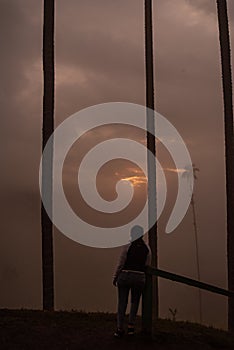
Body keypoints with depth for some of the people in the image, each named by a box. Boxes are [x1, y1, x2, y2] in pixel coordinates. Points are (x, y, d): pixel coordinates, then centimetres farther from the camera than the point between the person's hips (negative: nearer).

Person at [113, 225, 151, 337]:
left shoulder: (127, 247, -7)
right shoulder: (147, 248, 1)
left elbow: (120, 264, -4)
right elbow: (148, 265, 3)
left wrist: (115, 277, 5)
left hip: (124, 276, -1)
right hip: (139, 277, 2)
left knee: (122, 302, 7)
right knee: (135, 302, 17)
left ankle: (119, 328, 3)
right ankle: (131, 326, 7)